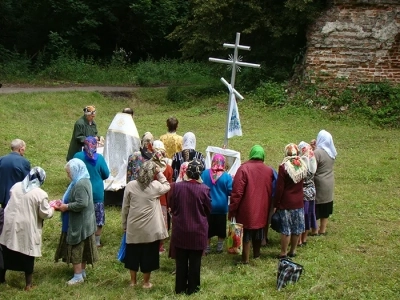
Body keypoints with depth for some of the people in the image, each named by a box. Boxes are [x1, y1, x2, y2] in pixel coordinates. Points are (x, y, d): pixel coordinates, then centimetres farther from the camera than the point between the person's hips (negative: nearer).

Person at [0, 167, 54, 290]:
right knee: (28, 256, 9)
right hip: (27, 229, -4)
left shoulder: (16, 186, 0)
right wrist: (52, 208, 11)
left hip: (11, 225, 4)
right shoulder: (40, 194, -15)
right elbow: (45, 214, -9)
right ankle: (28, 284, 17)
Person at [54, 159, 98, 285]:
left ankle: (78, 276, 5)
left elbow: (82, 204, -30)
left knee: (75, 249, -1)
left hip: (79, 224, -10)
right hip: (84, 222, 10)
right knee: (82, 248, 17)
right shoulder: (84, 181, 8)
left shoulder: (80, 185, -24)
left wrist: (66, 206, -19)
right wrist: (66, 204, 6)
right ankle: (82, 271, 27)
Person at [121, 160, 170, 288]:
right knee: (148, 255, 10)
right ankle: (146, 282, 19)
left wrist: (124, 225, 10)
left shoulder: (130, 186, -5)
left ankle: (133, 281, 26)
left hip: (133, 228, 2)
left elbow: (125, 208, 0)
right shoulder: (156, 186, -9)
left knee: (133, 253, 15)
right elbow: (167, 186, 14)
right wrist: (159, 173, 7)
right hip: (150, 228, -2)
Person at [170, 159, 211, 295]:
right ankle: (192, 288, 20)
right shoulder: (204, 189, -14)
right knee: (195, 261, 12)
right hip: (198, 231, -1)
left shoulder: (177, 186, -10)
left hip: (180, 230, 1)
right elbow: (208, 210, -1)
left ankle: (180, 288, 22)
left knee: (181, 261, 14)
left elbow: (172, 207, 2)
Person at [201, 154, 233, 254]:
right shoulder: (227, 176, -15)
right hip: (221, 207, -1)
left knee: (208, 227, 13)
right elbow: (230, 191, -12)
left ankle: (207, 247, 19)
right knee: (221, 227, 14)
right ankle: (220, 246, 20)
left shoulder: (205, 173, -10)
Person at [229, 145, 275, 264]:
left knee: (246, 232, 4)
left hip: (247, 208, -5)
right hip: (262, 209, 5)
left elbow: (237, 191, -17)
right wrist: (268, 207, 20)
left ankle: (245, 259, 6)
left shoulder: (244, 168, -15)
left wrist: (232, 209, -10)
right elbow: (270, 192, 7)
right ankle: (256, 255, 33)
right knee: (258, 231, 19)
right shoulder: (269, 171, 0)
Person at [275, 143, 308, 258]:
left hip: (286, 203, -5)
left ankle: (283, 253, 9)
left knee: (285, 228, 2)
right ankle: (293, 251, 23)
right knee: (296, 228, 13)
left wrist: (276, 203, -6)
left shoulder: (284, 167, -15)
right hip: (299, 202, 5)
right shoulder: (302, 166, 0)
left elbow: (279, 188, -13)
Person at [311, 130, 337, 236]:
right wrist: (315, 147, 4)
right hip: (329, 183, 7)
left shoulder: (317, 152, -22)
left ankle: (314, 230, 11)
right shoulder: (332, 152, 1)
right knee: (325, 207, 16)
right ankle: (323, 229, 25)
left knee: (315, 207, 5)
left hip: (319, 183, -7)